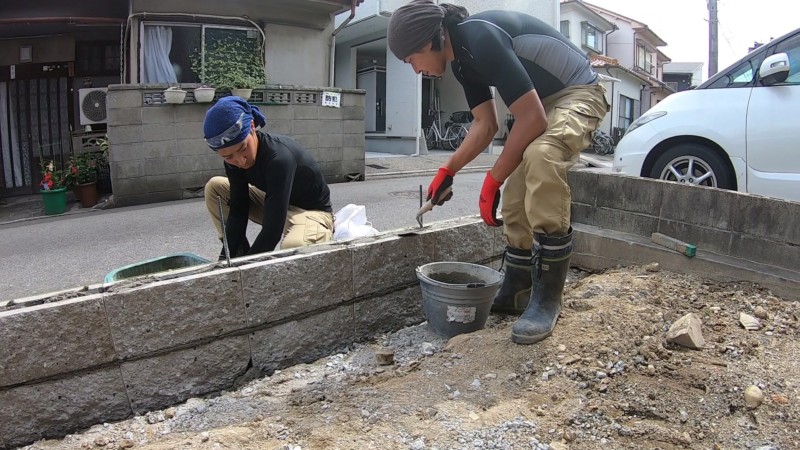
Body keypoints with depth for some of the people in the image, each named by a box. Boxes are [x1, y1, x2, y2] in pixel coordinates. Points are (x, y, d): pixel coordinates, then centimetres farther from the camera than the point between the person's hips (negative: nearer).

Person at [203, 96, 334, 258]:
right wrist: (228, 254, -17)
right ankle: (238, 253, 3)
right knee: (215, 187, -2)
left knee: (293, 246, -41)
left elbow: (272, 230, -35)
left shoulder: (279, 158, -36)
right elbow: (238, 208, -7)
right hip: (275, 204, 7)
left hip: (313, 211, -7)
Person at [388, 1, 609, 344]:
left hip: (577, 93, -9)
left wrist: (492, 180, -21)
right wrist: (447, 171, 7)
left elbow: (533, 119, -28)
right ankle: (517, 291, 21)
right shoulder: (461, 58, 2)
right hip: (542, 102, 10)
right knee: (515, 197, 5)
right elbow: (485, 125, 10)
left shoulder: (481, 38, -28)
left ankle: (547, 299, -26)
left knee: (541, 157, -35)